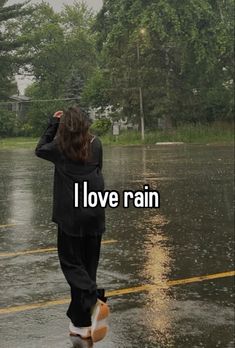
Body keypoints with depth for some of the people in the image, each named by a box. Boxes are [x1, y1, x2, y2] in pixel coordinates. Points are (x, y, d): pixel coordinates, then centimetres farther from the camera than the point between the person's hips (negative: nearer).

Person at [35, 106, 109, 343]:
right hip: (94, 215, 3)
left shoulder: (60, 147, -6)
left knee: (71, 263, 6)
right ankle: (81, 323, 16)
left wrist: (53, 123, 15)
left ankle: (94, 301, -20)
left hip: (71, 216, -3)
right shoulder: (96, 145, 2)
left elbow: (40, 149, 15)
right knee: (88, 265, 11)